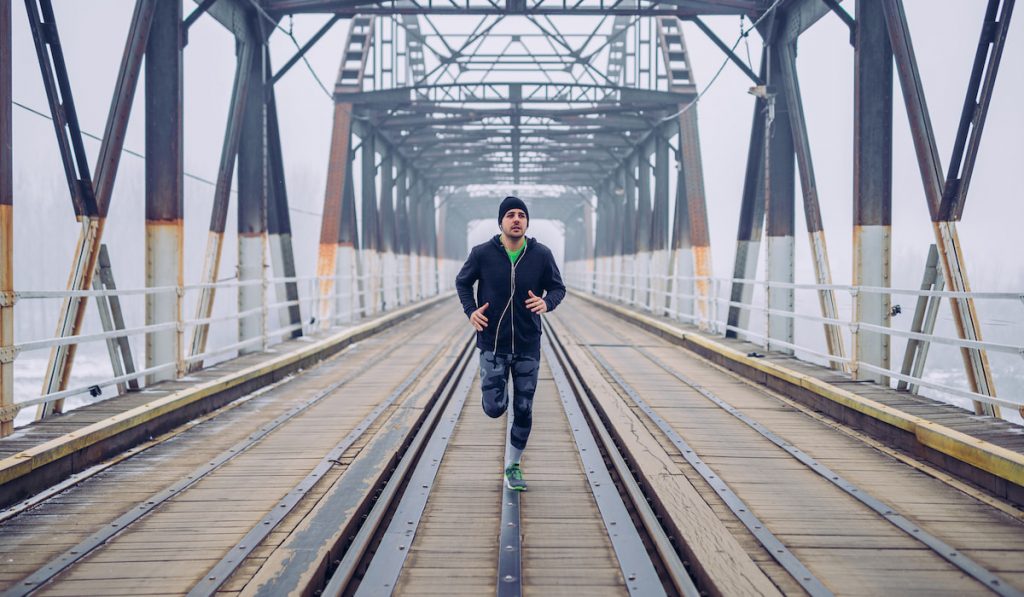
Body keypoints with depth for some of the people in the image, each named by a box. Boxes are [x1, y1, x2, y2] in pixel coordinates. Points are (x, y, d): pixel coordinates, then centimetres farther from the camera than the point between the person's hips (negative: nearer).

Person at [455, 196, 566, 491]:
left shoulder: (541, 255, -6)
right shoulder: (482, 253, -8)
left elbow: (558, 287, 6)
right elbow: (462, 282, 9)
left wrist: (547, 302, -17)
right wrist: (470, 310, -8)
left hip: (528, 347, 1)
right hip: (492, 345, -1)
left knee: (523, 411, 6)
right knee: (495, 408, -4)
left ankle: (512, 467, 26)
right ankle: (495, 392, 35)